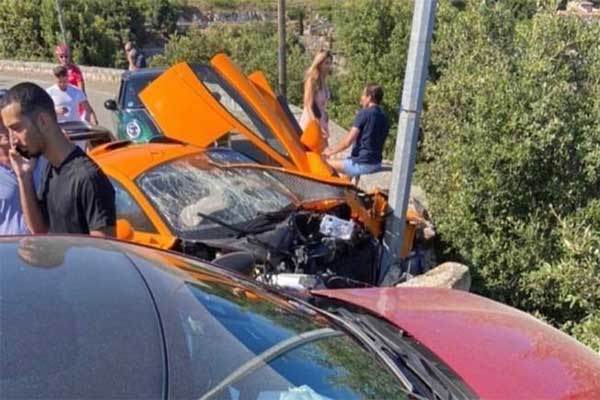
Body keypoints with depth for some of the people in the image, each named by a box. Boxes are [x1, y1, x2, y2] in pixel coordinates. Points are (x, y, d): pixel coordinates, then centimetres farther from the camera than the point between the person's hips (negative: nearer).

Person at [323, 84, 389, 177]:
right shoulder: (384, 118, 8)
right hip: (376, 165, 8)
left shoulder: (364, 113, -13)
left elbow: (348, 141, -16)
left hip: (360, 165, -8)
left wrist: (331, 151, 1)